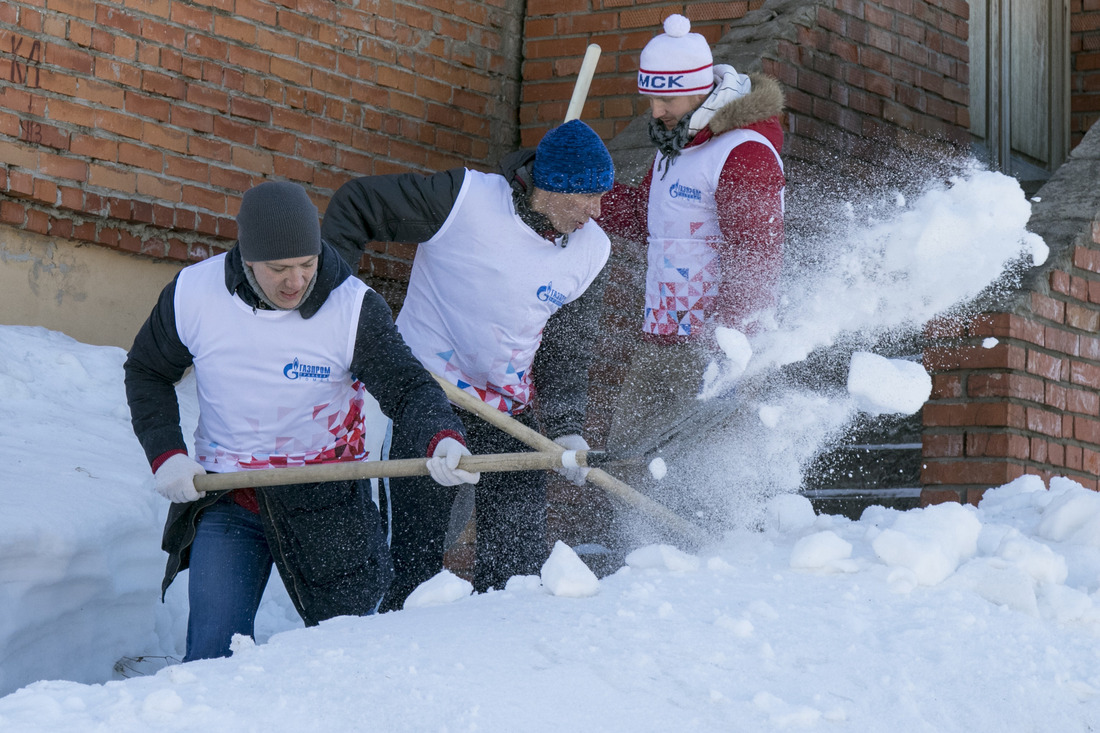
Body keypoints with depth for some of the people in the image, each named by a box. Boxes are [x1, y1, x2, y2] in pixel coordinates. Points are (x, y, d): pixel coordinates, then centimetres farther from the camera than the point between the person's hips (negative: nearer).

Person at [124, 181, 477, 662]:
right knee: (214, 658, -11)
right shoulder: (192, 294, -8)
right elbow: (147, 374, 9)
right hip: (223, 500, 1)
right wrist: (165, 454, -4)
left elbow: (408, 387, -17)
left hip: (323, 501, 0)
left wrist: (442, 438, -38)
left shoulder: (354, 308, -13)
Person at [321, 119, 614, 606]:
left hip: (513, 408, 4)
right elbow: (355, 204, -9)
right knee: (416, 550, -4)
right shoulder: (463, 199, -18)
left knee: (520, 554, 4)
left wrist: (566, 429, -11)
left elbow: (567, 353, 3)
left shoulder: (589, 252, -3)